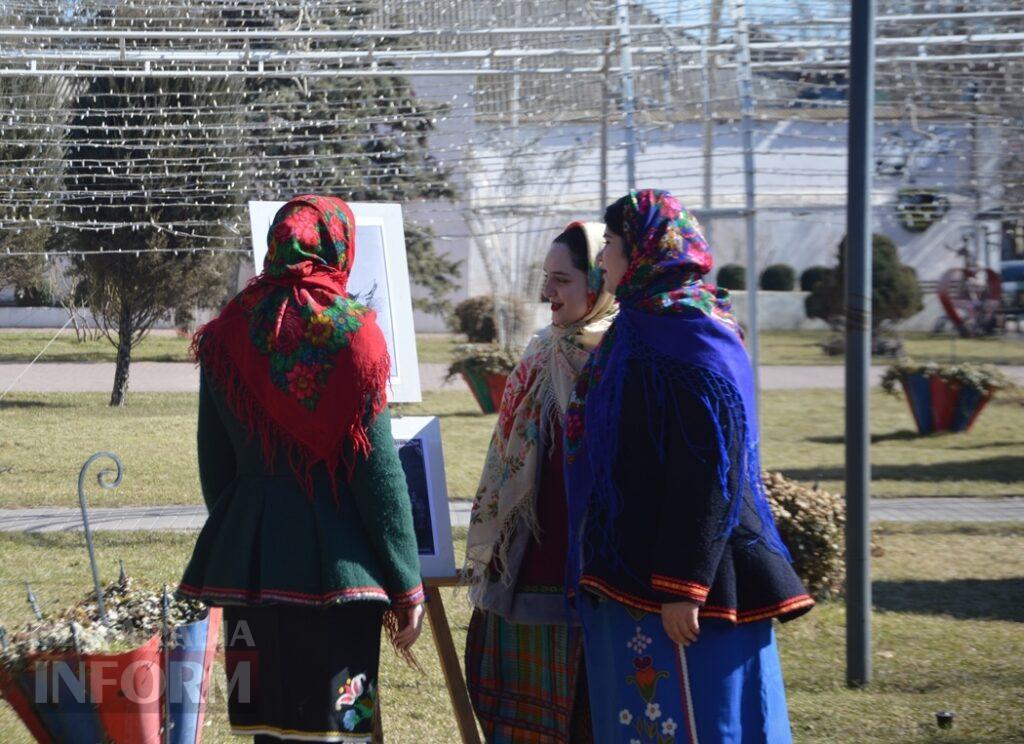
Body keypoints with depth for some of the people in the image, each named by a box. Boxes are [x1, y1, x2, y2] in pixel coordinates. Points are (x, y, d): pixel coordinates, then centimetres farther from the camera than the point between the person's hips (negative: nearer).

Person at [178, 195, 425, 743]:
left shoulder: (227, 335, 4)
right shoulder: (350, 333, -7)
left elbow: (214, 464, 10)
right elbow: (379, 471, -7)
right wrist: (407, 587, -1)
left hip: (249, 560, 4)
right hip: (336, 566, -4)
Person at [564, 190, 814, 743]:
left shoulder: (690, 339, -16)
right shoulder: (641, 329, 14)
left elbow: (707, 470, -22)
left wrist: (682, 587, -24)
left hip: (668, 579, -10)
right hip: (630, 573, 10)